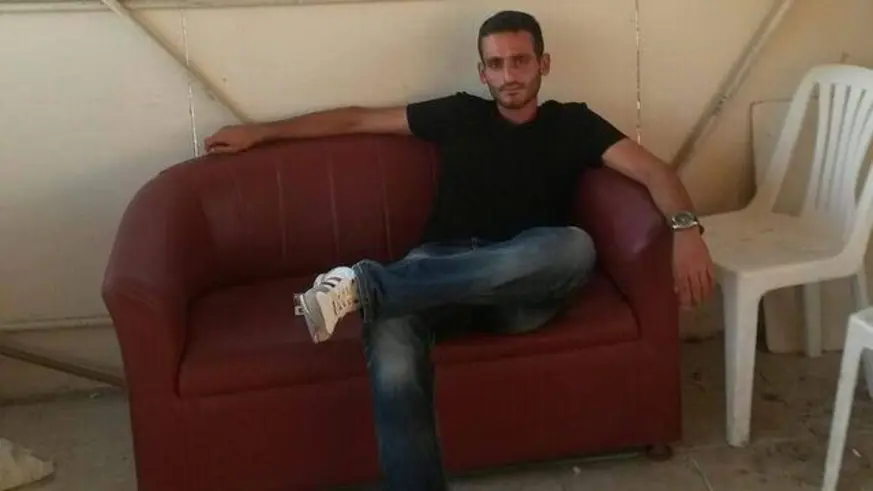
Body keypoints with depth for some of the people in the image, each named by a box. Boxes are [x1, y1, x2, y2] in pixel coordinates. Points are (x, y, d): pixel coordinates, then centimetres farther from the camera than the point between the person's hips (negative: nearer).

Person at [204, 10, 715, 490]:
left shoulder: (573, 123, 14)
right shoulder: (458, 114, 17)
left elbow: (654, 170, 1)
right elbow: (357, 118, 23)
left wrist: (686, 228, -21)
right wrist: (260, 132, 26)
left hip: (523, 289, 0)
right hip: (437, 273, 0)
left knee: (575, 246, -37)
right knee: (392, 363, -35)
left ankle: (369, 285, -35)